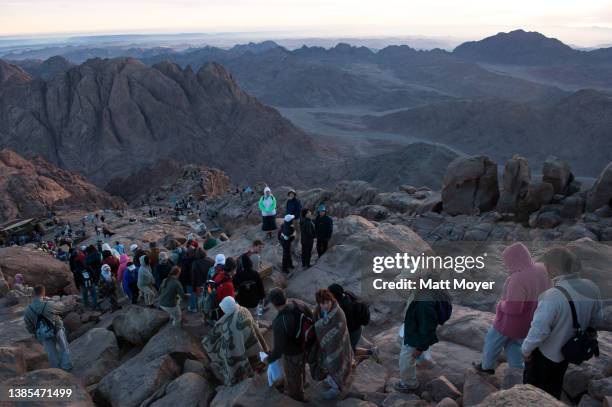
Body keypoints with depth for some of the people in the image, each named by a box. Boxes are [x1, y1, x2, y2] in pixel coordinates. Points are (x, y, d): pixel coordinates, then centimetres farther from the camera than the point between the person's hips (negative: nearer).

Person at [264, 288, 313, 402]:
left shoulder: (279, 323, -41)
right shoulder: (298, 303, -23)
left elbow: (279, 348, -30)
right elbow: (311, 317, -5)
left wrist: (269, 359, -11)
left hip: (293, 353, -6)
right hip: (305, 344, 6)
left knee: (293, 374, 25)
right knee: (301, 367, 34)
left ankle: (296, 394, 53)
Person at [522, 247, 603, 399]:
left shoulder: (552, 296, -40)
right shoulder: (591, 288, -17)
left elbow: (539, 331, -33)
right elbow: (596, 319, 0)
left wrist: (526, 349, -14)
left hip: (545, 353, -6)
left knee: (533, 386, 21)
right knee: (555, 383, 30)